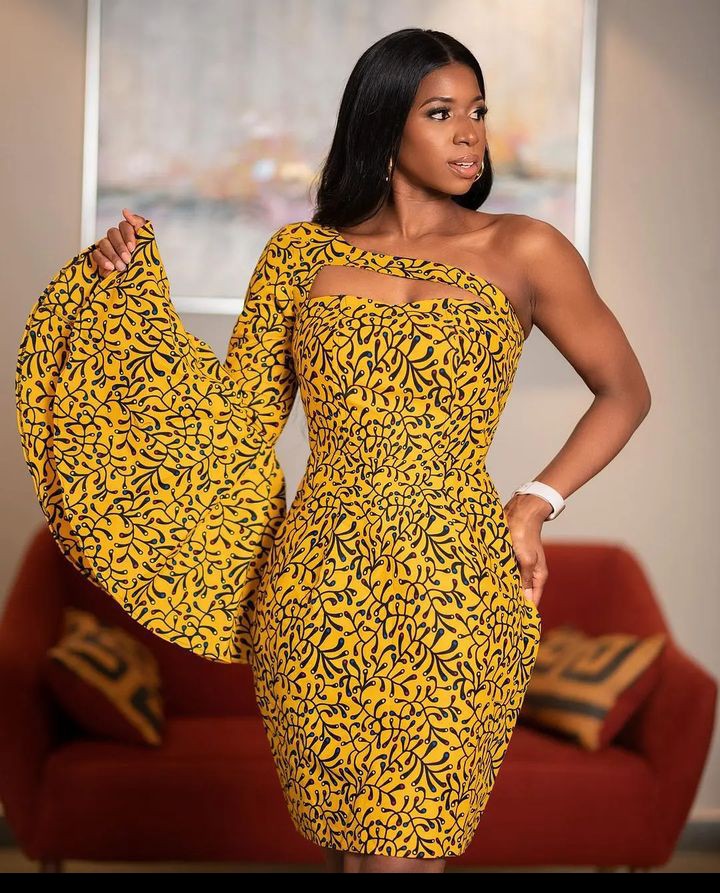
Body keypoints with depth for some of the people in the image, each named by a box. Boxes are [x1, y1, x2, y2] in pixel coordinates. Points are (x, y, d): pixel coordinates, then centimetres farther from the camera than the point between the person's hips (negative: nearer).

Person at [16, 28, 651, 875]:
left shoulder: (522, 251, 3)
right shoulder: (303, 253, 8)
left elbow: (625, 390, 12)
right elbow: (236, 418, 9)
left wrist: (537, 501, 0)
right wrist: (131, 290, 4)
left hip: (453, 595, -1)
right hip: (316, 593, 2)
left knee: (405, 847, 0)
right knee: (342, 839, 11)